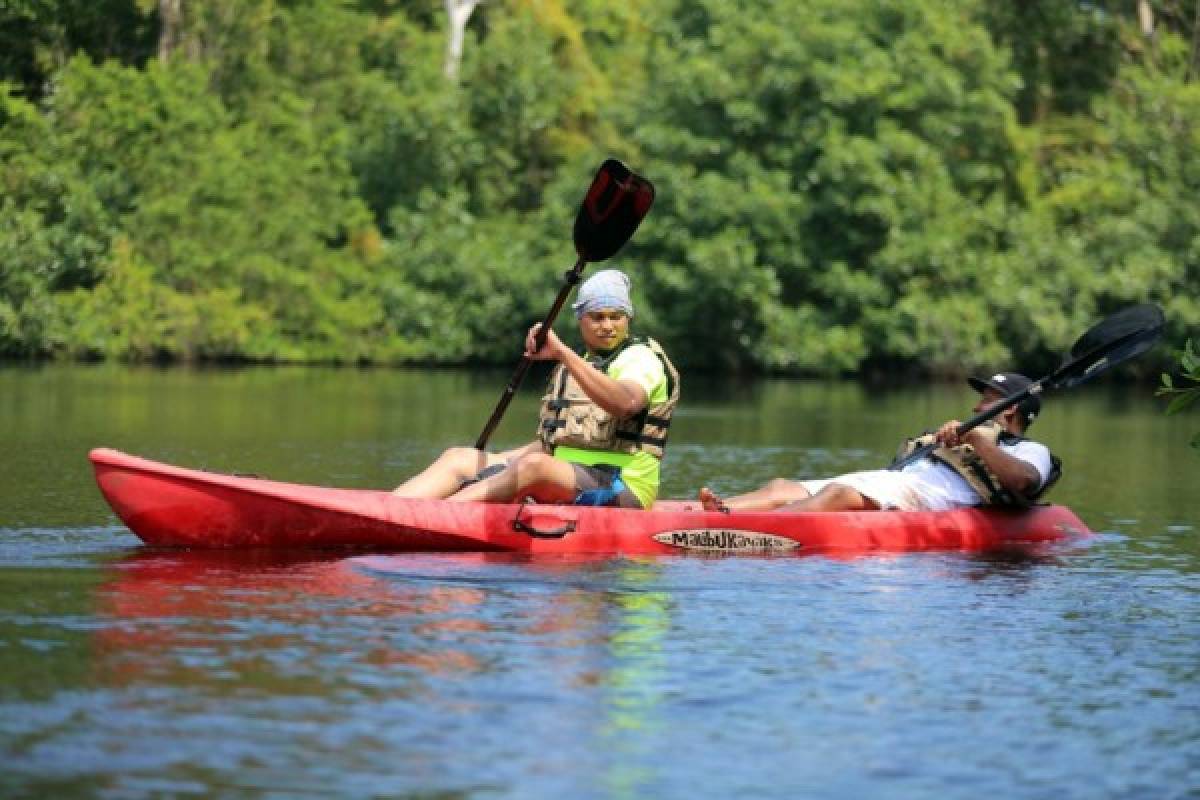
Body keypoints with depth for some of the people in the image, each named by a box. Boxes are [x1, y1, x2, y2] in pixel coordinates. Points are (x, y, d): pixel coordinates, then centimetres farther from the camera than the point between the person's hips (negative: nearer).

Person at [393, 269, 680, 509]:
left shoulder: (641, 359, -3)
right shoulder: (575, 366, 24)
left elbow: (625, 402, -28)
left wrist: (562, 352, -33)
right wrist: (493, 462, 15)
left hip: (619, 491, -8)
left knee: (535, 465, -36)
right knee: (460, 458, -5)